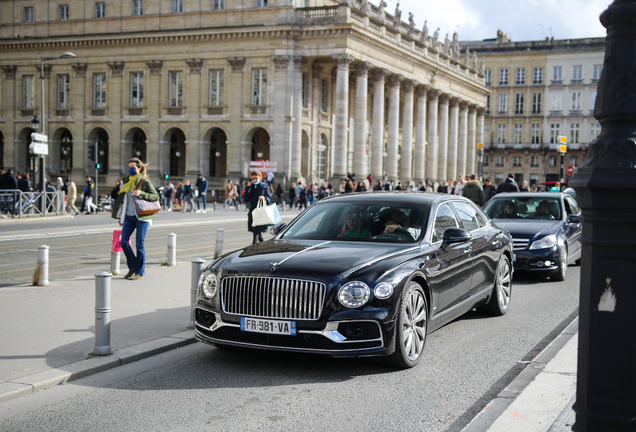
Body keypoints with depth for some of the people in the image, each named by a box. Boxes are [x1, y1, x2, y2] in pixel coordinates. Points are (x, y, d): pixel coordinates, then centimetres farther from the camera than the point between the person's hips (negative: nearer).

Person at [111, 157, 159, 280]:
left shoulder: (145, 181, -4)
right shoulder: (127, 181, 13)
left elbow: (156, 196, -9)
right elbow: (123, 200, 19)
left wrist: (141, 194, -23)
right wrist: (121, 218, 18)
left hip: (142, 216, -5)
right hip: (129, 216, 6)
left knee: (139, 244, -3)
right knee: (124, 242, -2)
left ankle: (140, 272, 8)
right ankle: (132, 267, 17)